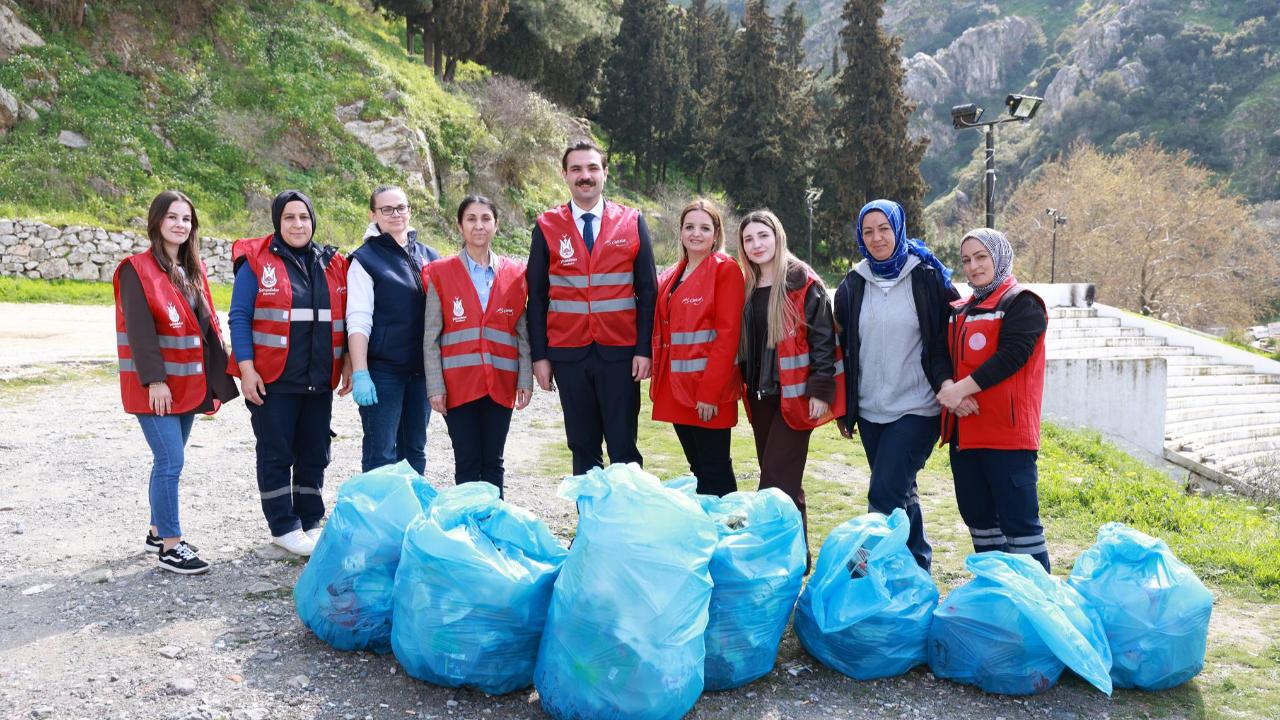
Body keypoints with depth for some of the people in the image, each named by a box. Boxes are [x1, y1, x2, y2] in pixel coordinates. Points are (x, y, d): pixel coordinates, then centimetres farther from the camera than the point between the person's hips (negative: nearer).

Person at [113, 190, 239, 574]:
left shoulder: (192, 270, 14)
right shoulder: (137, 270, -8)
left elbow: (205, 324, 15)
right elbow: (139, 330, -16)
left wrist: (215, 378, 11)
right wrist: (154, 380, -21)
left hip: (189, 383, 7)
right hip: (156, 385, -7)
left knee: (169, 461, 14)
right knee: (171, 462, -9)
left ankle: (158, 531, 26)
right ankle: (171, 547, -1)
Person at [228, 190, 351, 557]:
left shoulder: (332, 264, 10)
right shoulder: (257, 262, -3)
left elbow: (344, 318, 15)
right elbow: (239, 317, -7)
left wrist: (347, 362, 7)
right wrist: (246, 368, -14)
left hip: (319, 382, 5)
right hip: (273, 381, -4)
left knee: (315, 454, 11)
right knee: (276, 454, 3)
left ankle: (309, 523, 23)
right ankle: (284, 527, 14)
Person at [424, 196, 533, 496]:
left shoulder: (514, 273, 7)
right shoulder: (441, 273, 1)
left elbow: (523, 333, 8)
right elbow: (430, 337, 0)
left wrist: (526, 379, 2)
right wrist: (435, 386, -6)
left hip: (501, 383, 2)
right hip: (458, 383, -2)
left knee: (493, 463, 8)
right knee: (466, 463, 2)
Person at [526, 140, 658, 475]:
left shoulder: (632, 222, 4)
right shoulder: (546, 227, 4)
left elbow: (647, 292, 3)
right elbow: (537, 297, 5)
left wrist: (644, 349, -5)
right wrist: (539, 355, -1)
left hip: (620, 354, -1)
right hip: (569, 355, 1)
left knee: (624, 448, 2)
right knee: (583, 449, 9)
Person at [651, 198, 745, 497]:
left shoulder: (726, 269, -7)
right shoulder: (672, 276, 15)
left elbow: (727, 334, -14)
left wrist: (710, 392, -18)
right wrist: (659, 381, 7)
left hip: (709, 390, -7)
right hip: (677, 388, 7)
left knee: (714, 471, -1)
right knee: (697, 468, 14)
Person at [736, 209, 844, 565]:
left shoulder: (804, 283, -7)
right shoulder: (747, 288, 12)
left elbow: (823, 339, -11)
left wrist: (820, 391, -16)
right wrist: (746, 385, 15)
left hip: (795, 395, -6)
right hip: (760, 395, 7)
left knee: (777, 481, -10)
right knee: (783, 480, 13)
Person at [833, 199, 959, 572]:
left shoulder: (928, 278, -3)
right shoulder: (853, 284, 9)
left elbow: (948, 340, -1)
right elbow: (844, 349, 13)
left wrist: (944, 382, -16)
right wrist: (843, 409, 12)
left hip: (917, 408, -5)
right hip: (870, 411, 5)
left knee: (885, 495, -15)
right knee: (901, 493, 14)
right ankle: (918, 566, 27)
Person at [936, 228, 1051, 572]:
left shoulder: (1022, 304, -3)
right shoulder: (959, 311, 19)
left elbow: (1011, 356, -16)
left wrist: (961, 388, -21)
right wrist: (947, 389, -10)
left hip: (1007, 431, -8)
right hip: (964, 431, 8)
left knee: (1018, 521, -7)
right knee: (978, 518, 13)